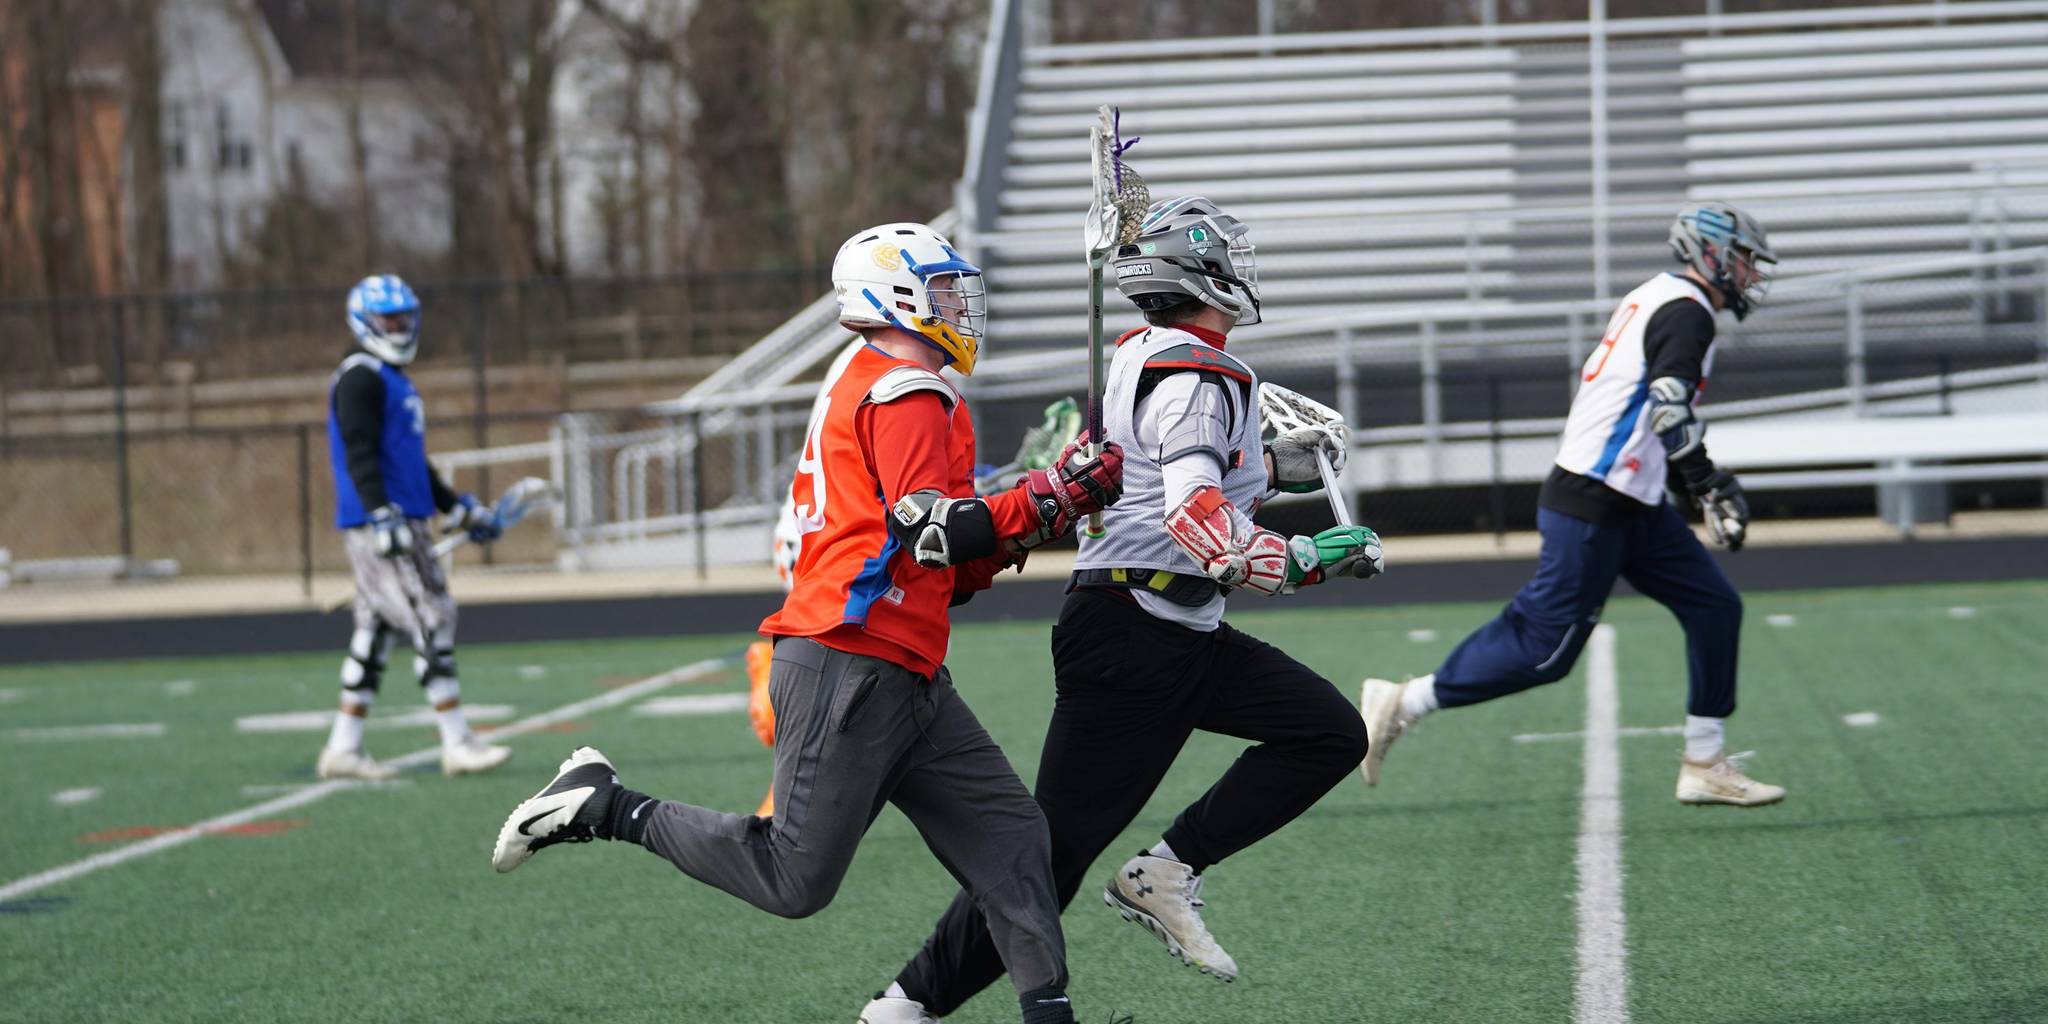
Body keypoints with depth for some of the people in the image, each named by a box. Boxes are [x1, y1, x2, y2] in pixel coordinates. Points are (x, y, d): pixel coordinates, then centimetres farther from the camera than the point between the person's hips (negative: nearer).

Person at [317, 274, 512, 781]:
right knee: (431, 619, -11)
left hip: (403, 524, 10)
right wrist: (383, 515, -27)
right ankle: (458, 744, -12)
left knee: (375, 630, 10)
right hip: (379, 523, -10)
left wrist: (461, 510, 28)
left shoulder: (397, 380, 23)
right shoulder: (360, 378, -8)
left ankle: (343, 749, 13)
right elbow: (360, 453, -18)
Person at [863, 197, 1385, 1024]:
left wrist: (1268, 466, 25)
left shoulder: (1140, 356, 12)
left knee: (1330, 734, 5)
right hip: (1128, 643, -10)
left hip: (1182, 639, 10)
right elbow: (1196, 520, -29)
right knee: (1058, 847, -6)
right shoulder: (1196, 381, -17)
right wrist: (1300, 563, -34)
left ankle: (1167, 875, 4)